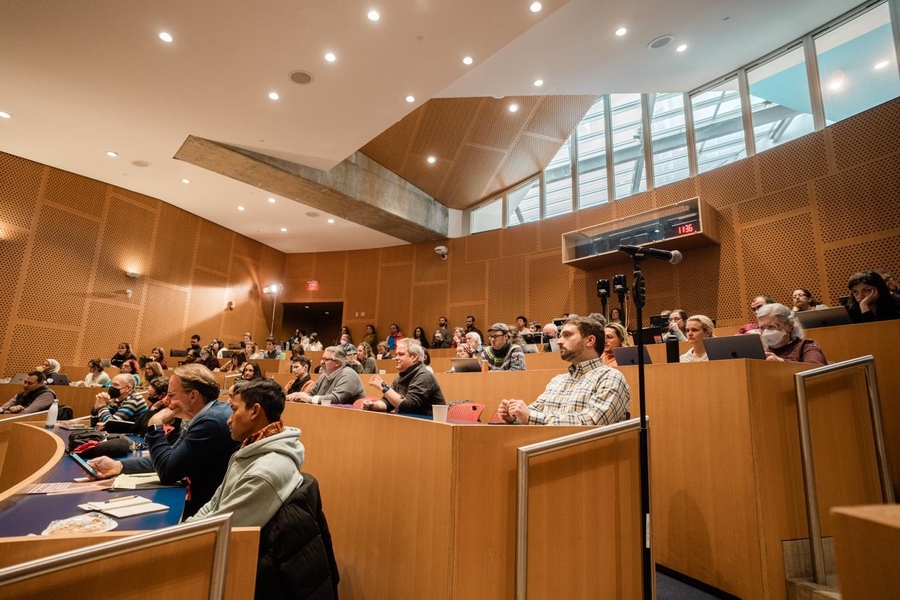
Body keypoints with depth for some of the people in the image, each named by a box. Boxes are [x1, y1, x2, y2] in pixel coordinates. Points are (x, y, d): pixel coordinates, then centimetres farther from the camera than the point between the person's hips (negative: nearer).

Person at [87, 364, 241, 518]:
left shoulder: (211, 421, -26)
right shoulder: (207, 415, 7)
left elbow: (168, 472, -19)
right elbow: (168, 458, 16)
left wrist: (155, 425, -11)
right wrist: (119, 465, 6)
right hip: (203, 503, 8)